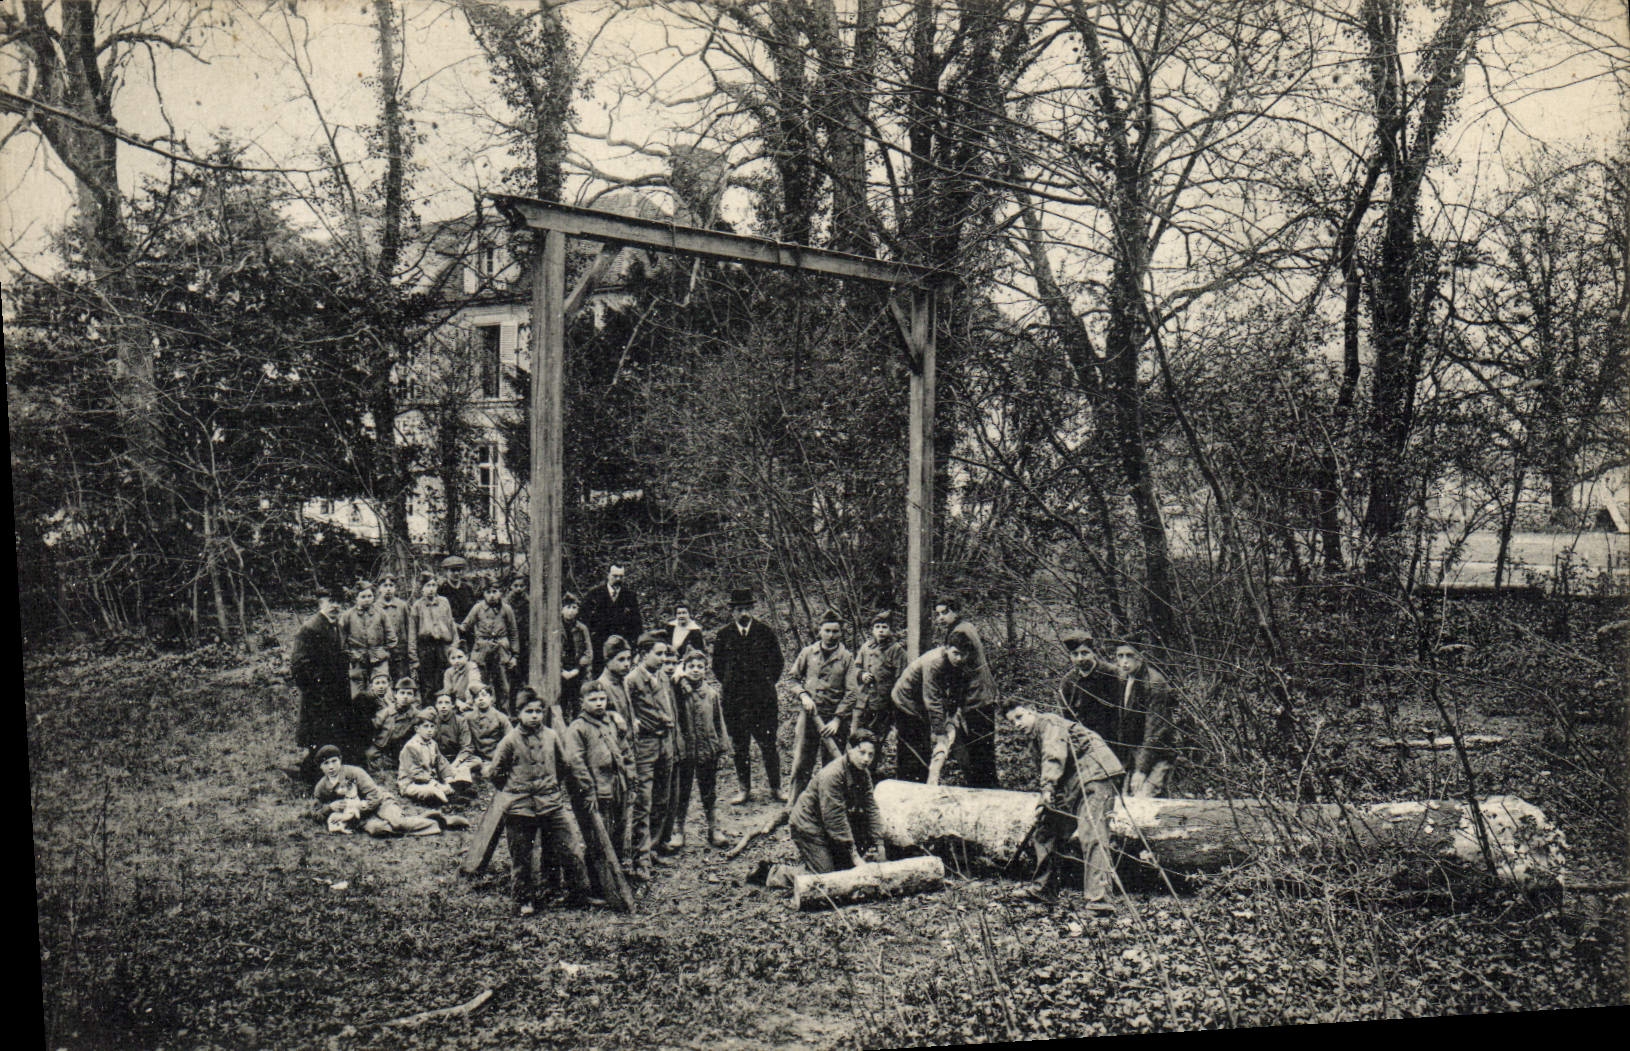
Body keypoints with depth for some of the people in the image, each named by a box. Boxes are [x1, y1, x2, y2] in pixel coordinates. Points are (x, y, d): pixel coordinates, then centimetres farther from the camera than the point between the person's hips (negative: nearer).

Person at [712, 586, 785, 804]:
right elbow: (717, 664, 14)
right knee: (740, 745, 6)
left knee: (768, 743, 1)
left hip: (763, 697, -1)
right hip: (734, 697, 1)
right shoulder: (723, 635, 3)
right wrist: (727, 685, 10)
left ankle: (775, 787, 13)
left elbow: (776, 660, 11)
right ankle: (744, 788, 16)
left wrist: (768, 682, 8)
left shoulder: (764, 631, 2)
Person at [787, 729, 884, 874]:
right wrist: (854, 856, -27)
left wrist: (876, 845, -9)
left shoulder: (864, 773, -1)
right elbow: (835, 819, -29)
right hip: (808, 828, -9)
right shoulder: (831, 775, -28)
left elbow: (871, 810, 0)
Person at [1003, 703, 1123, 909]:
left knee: (1091, 835, -23)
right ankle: (1042, 887, 22)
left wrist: (1047, 788, -33)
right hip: (1074, 784, 10)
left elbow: (1055, 756, -23)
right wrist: (1043, 804, 13)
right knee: (1046, 828, 13)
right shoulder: (1037, 738, 23)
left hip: (1095, 774, -10)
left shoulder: (1049, 723, -6)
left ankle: (1099, 897, -31)